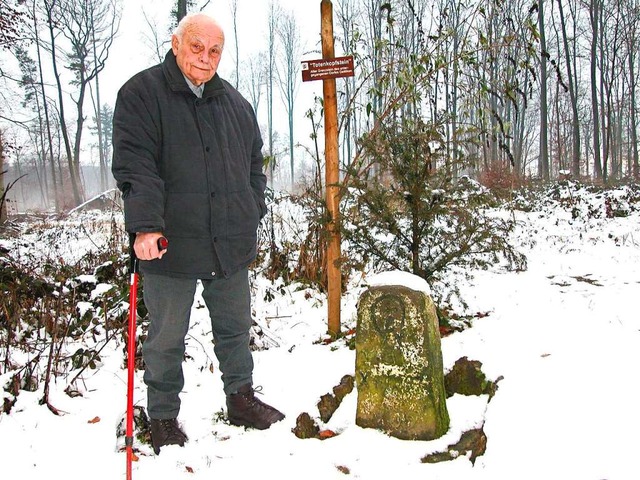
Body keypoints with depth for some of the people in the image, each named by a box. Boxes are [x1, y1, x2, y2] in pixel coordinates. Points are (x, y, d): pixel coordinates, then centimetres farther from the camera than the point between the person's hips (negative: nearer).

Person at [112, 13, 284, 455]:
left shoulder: (234, 102, 13)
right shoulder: (142, 93, -4)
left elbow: (254, 163, 20)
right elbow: (134, 164, -14)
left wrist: (253, 216, 12)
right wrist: (145, 227, -23)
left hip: (231, 244, 5)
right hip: (170, 244, -5)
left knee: (236, 327, 18)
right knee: (167, 339, 8)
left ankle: (241, 398, 37)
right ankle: (163, 418, 27)